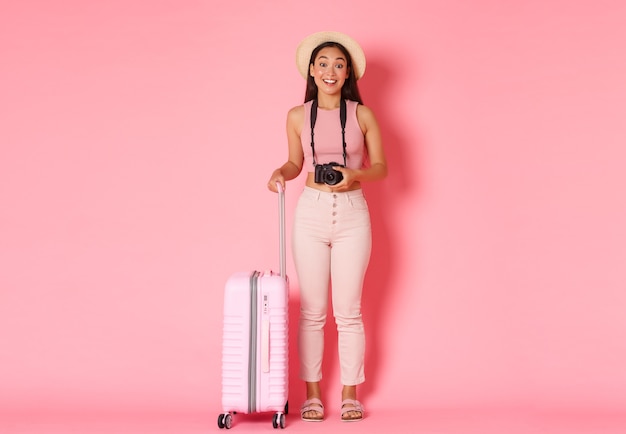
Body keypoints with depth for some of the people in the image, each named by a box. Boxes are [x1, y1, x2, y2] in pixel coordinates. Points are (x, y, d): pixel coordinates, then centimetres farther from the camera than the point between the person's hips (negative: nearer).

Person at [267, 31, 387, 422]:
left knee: (348, 312, 4)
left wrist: (355, 174, -15)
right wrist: (280, 173, -4)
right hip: (311, 213, 1)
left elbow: (381, 167, 4)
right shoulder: (298, 116, 5)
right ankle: (313, 394, 16)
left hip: (352, 214, -1)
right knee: (312, 311, 5)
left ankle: (350, 394, 16)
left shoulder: (362, 114, 1)